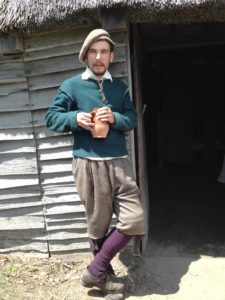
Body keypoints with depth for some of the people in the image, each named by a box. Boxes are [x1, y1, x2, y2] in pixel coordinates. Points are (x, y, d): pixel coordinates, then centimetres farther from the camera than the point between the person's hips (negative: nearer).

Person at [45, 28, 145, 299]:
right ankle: (103, 274, 33)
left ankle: (95, 270, 19)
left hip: (119, 162, 4)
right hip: (88, 163, -3)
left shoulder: (120, 87, 14)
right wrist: (75, 118, -15)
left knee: (134, 220, 0)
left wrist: (115, 118, -12)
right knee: (98, 224, 8)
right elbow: (51, 118, 4)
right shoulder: (71, 86, 4)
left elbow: (132, 119, 9)